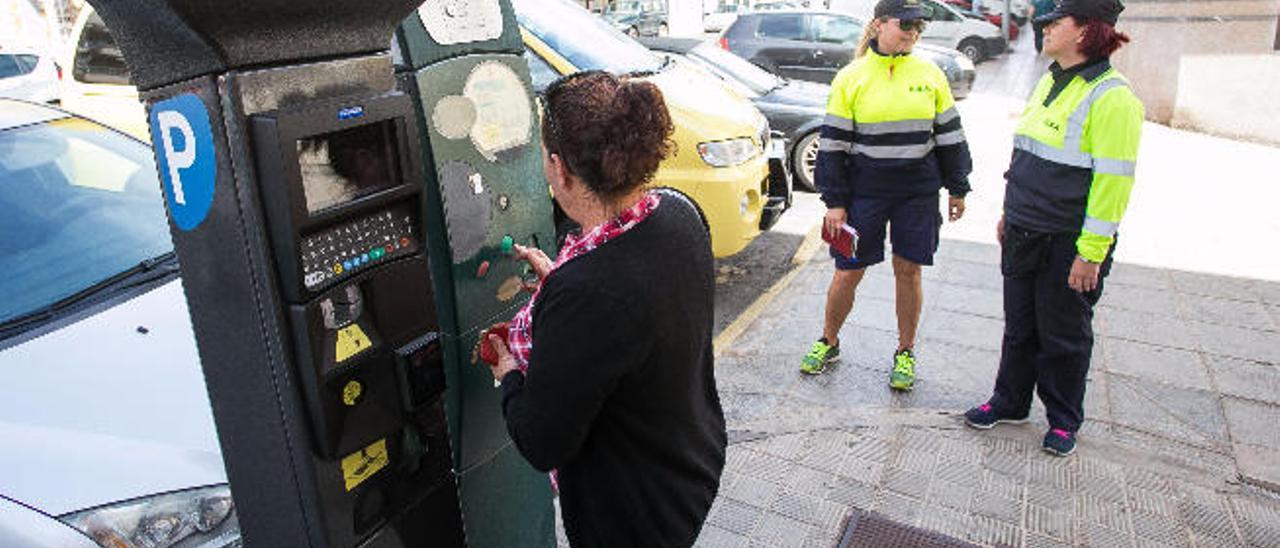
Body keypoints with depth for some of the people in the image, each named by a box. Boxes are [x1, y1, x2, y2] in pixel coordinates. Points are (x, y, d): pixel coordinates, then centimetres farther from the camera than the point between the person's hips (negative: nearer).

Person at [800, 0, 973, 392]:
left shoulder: (931, 75, 5)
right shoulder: (851, 78, -3)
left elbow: (949, 135, 11)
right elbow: (833, 144, -2)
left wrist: (958, 189, 11)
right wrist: (834, 202, -5)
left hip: (918, 193, 2)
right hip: (864, 193, -2)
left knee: (908, 270, 7)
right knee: (848, 272, 4)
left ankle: (905, 353, 23)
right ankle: (828, 342, 25)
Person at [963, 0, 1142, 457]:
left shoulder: (1111, 97, -17)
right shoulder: (1050, 83, 9)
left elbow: (1112, 181, -19)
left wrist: (1091, 253, -19)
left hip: (1068, 244, -7)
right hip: (1025, 234, 7)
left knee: (1064, 335, 9)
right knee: (1019, 325, 18)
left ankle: (1064, 420, 28)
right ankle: (1009, 402, 34)